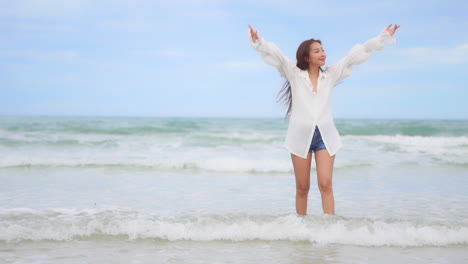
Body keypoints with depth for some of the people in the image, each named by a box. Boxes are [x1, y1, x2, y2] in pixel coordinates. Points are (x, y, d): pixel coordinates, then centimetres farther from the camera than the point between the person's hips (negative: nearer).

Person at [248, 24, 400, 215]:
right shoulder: (294, 74, 2)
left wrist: (383, 37, 7)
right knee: (302, 187, 5)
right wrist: (258, 42, -27)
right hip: (300, 136, -1)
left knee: (326, 185, -9)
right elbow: (276, 55, -9)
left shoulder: (331, 75, 8)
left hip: (325, 136, 1)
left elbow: (355, 55, 7)